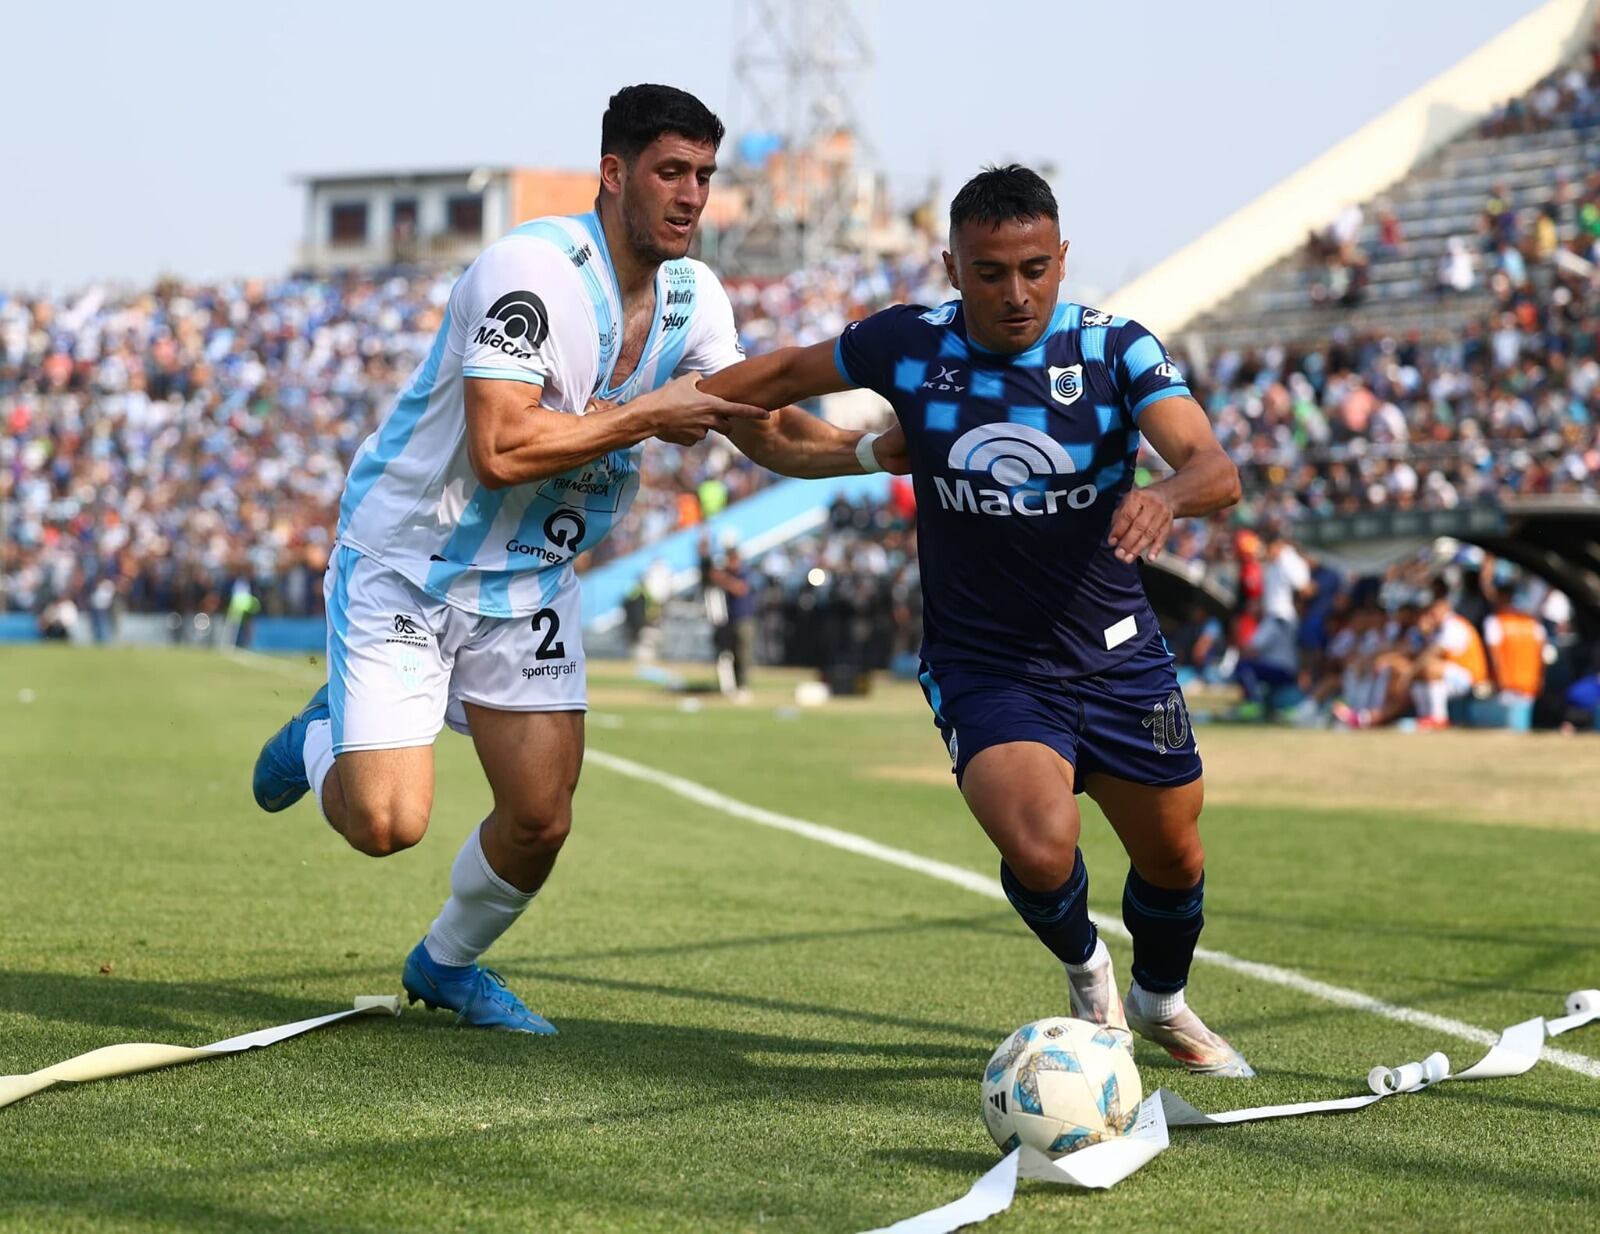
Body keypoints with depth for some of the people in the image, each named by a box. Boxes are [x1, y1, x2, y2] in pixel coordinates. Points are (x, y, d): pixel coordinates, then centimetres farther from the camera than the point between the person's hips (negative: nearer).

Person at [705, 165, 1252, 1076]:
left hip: (1118, 659, 2)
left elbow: (1217, 470, -26)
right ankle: (1084, 969, 12)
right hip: (982, 667, -2)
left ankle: (1162, 1002, 50)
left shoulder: (1117, 350, -13)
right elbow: (792, 371, 10)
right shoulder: (909, 346, -10)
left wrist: (1168, 496, -49)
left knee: (1174, 861, 15)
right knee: (1041, 850, -25)